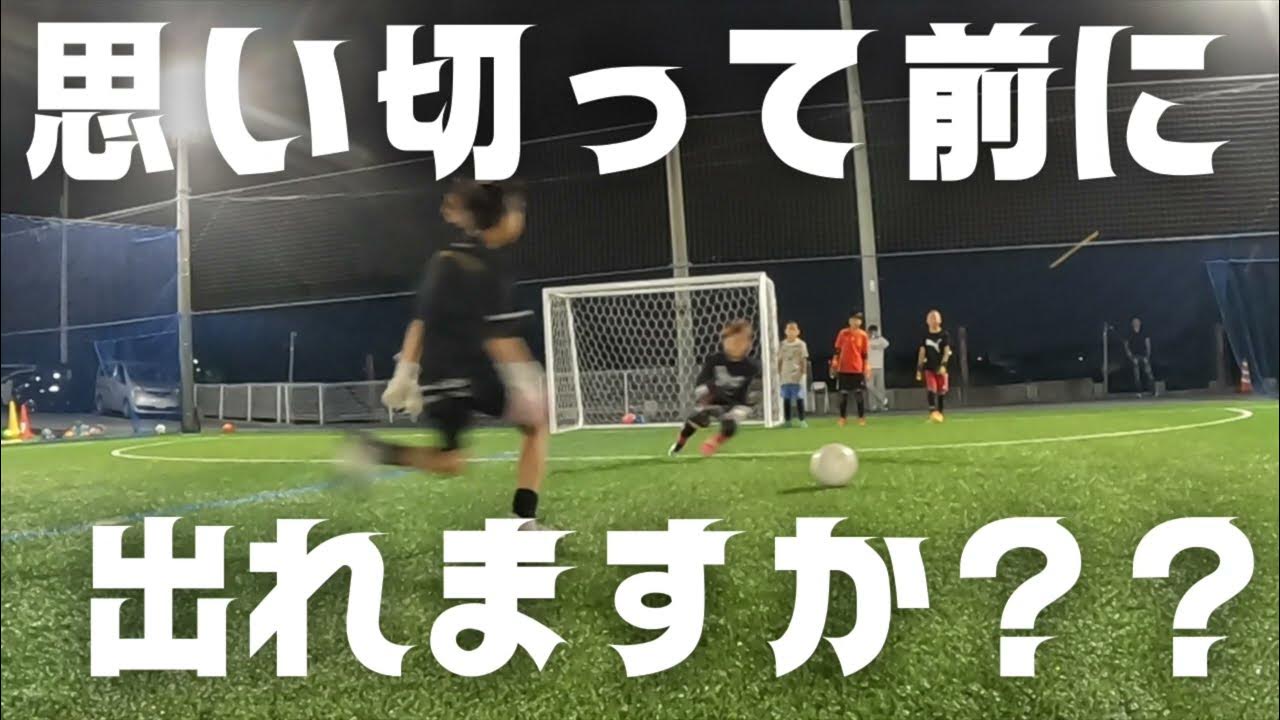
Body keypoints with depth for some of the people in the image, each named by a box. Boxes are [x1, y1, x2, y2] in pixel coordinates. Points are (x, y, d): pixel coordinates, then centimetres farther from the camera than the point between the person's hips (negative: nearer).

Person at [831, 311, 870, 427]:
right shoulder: (843, 333, 1)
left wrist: (865, 369, 1)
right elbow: (837, 350, 4)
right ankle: (842, 418, 13)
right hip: (843, 369, 0)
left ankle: (861, 418, 11)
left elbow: (864, 354, 3)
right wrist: (834, 364, -4)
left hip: (858, 369, 0)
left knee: (859, 394, 2)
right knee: (843, 394, 5)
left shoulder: (863, 335, 1)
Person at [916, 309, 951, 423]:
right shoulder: (925, 336, 6)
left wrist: (943, 365, -20)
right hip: (929, 367, 0)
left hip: (941, 367, 0)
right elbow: (922, 353, 7)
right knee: (931, 390, -14)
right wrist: (919, 369, 2)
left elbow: (947, 352, -6)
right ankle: (933, 413, -23)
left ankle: (939, 413, 19)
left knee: (941, 391, 6)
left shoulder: (944, 335, 0)